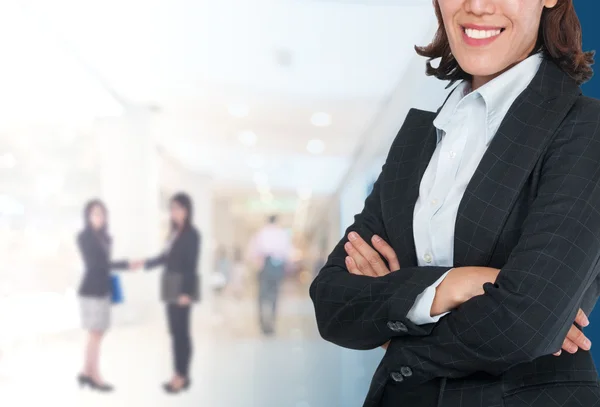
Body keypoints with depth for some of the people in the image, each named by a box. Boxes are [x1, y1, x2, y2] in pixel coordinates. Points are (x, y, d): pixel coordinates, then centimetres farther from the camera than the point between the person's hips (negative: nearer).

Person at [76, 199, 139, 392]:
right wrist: (126, 265, -21)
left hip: (102, 289, 7)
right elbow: (95, 264, -18)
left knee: (95, 334, 11)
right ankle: (95, 377, 7)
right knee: (95, 334, -1)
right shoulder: (84, 236, -10)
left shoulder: (103, 237, 10)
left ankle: (86, 373, 20)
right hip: (91, 291, -7)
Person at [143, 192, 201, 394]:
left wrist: (186, 292, -18)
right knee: (176, 331, 11)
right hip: (171, 286, 8)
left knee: (181, 331, -3)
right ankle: (180, 374, 17)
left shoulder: (192, 234, -12)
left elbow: (191, 265, -15)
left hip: (182, 287, -8)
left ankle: (182, 376, 5)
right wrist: (146, 263, 21)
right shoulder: (175, 232, 10)